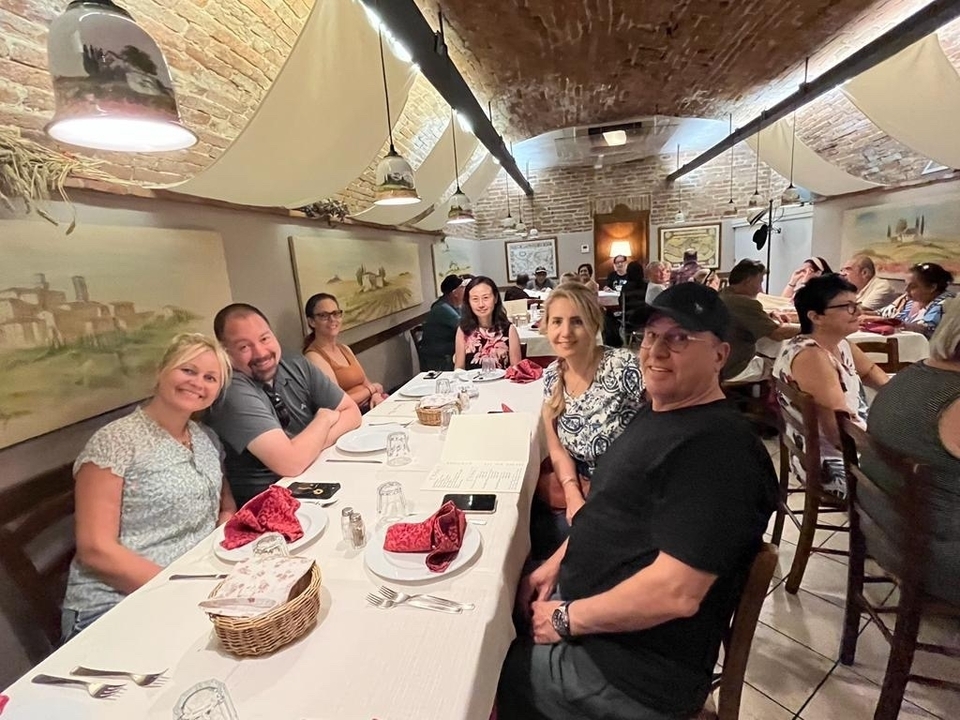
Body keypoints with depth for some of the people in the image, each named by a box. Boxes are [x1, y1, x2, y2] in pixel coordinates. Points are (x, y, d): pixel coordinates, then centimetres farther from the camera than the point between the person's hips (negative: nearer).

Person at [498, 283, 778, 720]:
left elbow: (675, 593, -30)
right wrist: (556, 564, 4)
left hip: (634, 671, -8)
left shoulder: (717, 449, -26)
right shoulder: (657, 413, 6)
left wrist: (567, 619, -18)